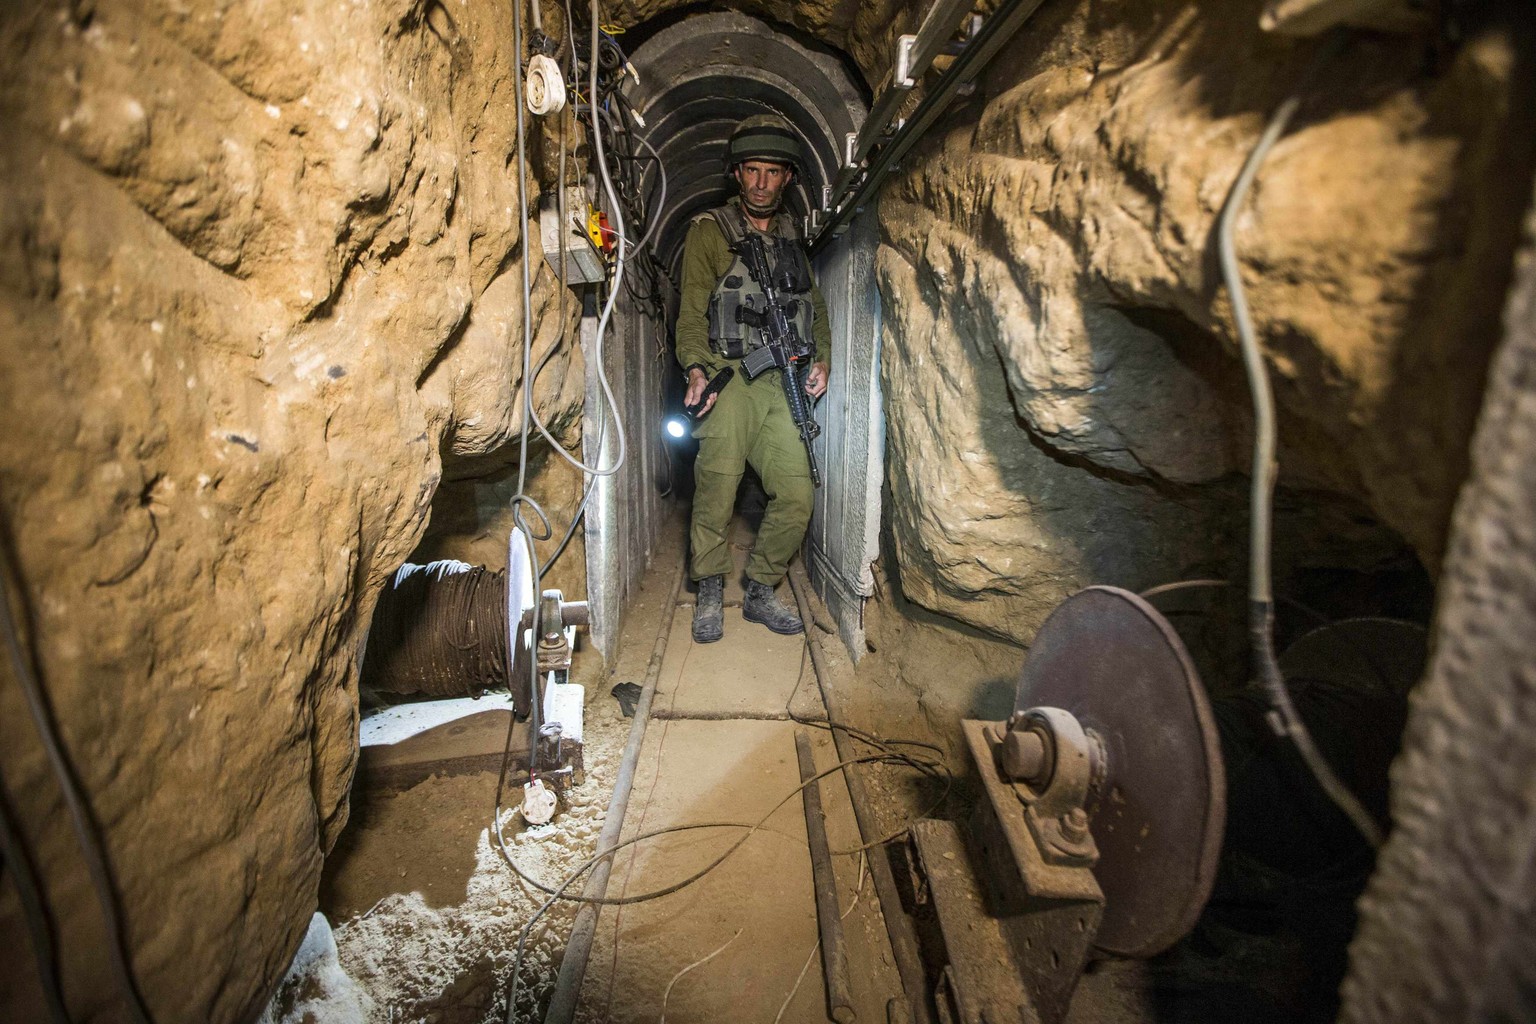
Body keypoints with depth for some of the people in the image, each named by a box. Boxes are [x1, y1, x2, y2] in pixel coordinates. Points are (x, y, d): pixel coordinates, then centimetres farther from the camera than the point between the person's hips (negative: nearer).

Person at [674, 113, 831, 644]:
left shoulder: (795, 237, 20)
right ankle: (710, 596, 12)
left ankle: (760, 594, 15)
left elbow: (816, 307, 23)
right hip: (730, 381, -4)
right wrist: (696, 368, -18)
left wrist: (820, 360, 6)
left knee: (797, 496, -2)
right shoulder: (709, 232, 5)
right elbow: (692, 311, -2)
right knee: (716, 494, -8)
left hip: (784, 387, 4)